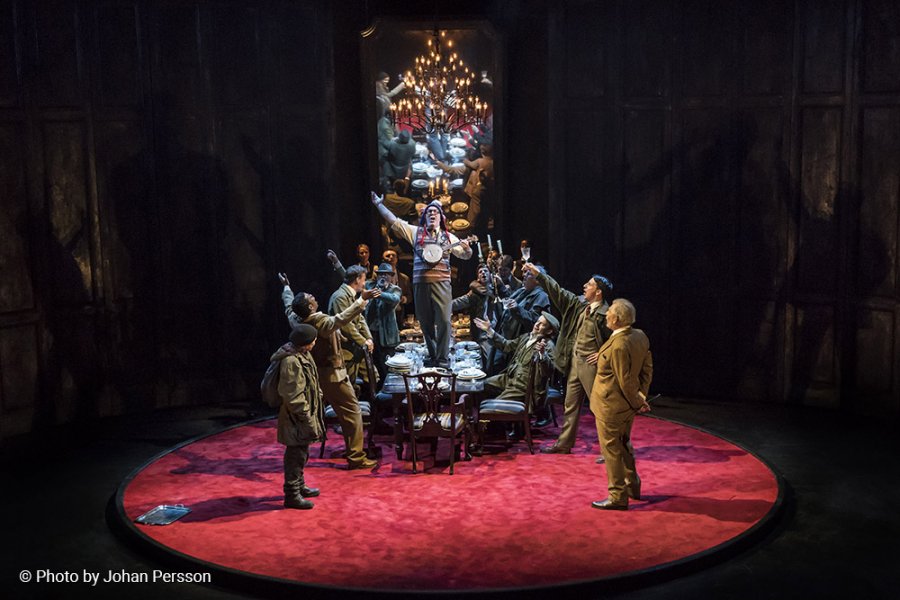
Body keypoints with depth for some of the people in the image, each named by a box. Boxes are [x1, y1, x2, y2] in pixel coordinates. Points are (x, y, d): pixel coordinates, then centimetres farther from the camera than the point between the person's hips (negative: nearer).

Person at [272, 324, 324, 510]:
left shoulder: (302, 355, 7)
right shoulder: (291, 362, -25)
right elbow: (294, 397, -25)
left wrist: (312, 416, 21)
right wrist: (307, 419, -21)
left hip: (306, 413, 10)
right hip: (296, 419, -10)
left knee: (301, 452, 21)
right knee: (296, 454, -1)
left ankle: (299, 486, 36)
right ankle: (292, 495, 8)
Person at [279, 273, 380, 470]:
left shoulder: (297, 320, -1)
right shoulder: (321, 322, -23)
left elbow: (288, 305, 20)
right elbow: (342, 318, -41)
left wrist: (286, 287, 38)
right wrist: (362, 300, -46)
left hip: (314, 373, 8)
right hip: (332, 374, -8)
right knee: (352, 412, -4)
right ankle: (356, 458, -6)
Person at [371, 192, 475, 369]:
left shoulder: (448, 237, 12)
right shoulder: (416, 232, 12)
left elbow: (465, 255, 13)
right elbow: (393, 221, 9)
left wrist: (467, 248, -10)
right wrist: (379, 204, 6)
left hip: (441, 282, -1)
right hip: (420, 282, 1)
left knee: (443, 320, -9)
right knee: (425, 322, 7)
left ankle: (443, 359, -2)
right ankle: (432, 356, 20)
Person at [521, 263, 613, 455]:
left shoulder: (605, 315, -16)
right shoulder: (578, 303, 6)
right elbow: (558, 291, 11)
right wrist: (538, 274, 9)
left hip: (591, 365, -8)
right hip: (574, 362, 8)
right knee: (571, 405, 15)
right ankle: (564, 444, 24)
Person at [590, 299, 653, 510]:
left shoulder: (618, 345, -28)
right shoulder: (640, 336, -1)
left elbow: (626, 381, -22)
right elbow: (647, 368, 6)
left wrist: (638, 403, -9)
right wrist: (642, 396, 7)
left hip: (611, 406, -9)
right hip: (627, 406, 9)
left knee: (611, 449, 4)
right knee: (623, 444, 24)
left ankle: (617, 497, 12)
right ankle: (632, 485, 36)